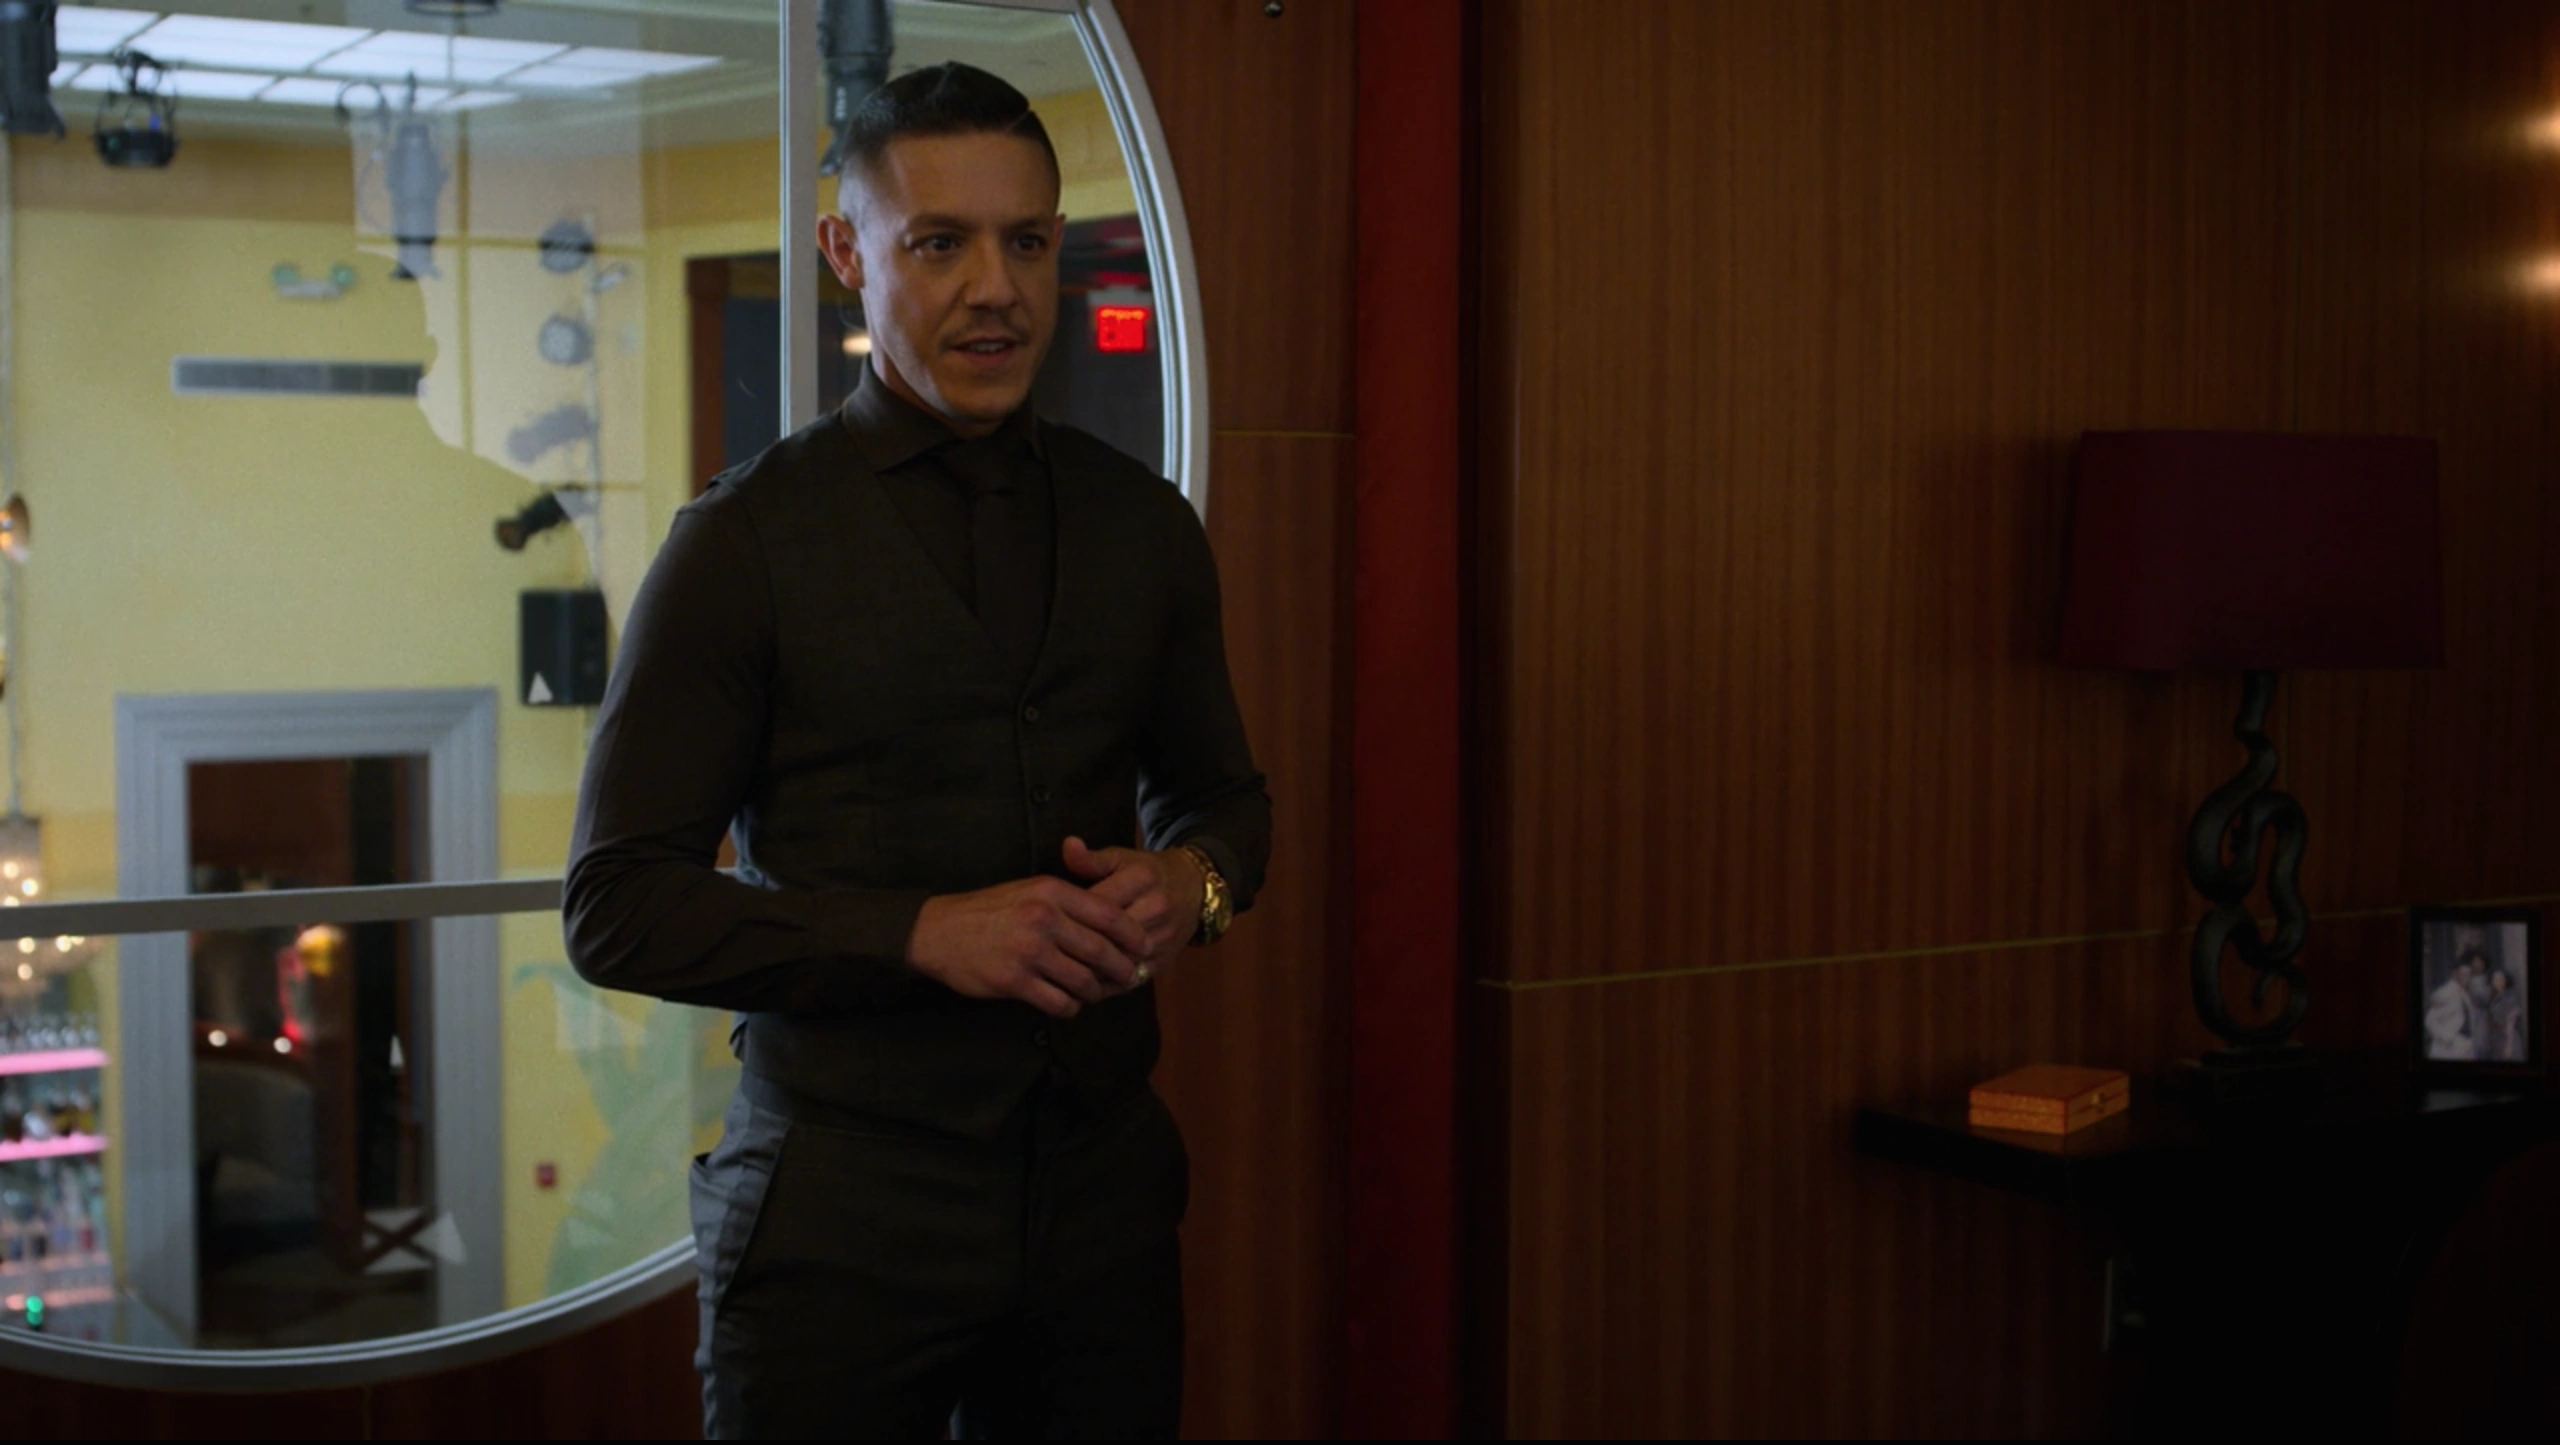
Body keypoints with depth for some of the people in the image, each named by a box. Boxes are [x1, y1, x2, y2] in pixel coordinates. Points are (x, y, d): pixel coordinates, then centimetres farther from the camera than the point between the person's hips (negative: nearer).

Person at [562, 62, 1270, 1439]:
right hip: (841, 1218, -3)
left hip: (1105, 1202, 4)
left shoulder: (1144, 527, 7)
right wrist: (925, 934, -18)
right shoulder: (745, 541, -6)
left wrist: (1193, 879, -4)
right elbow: (617, 910, -7)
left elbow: (1219, 792, 20)